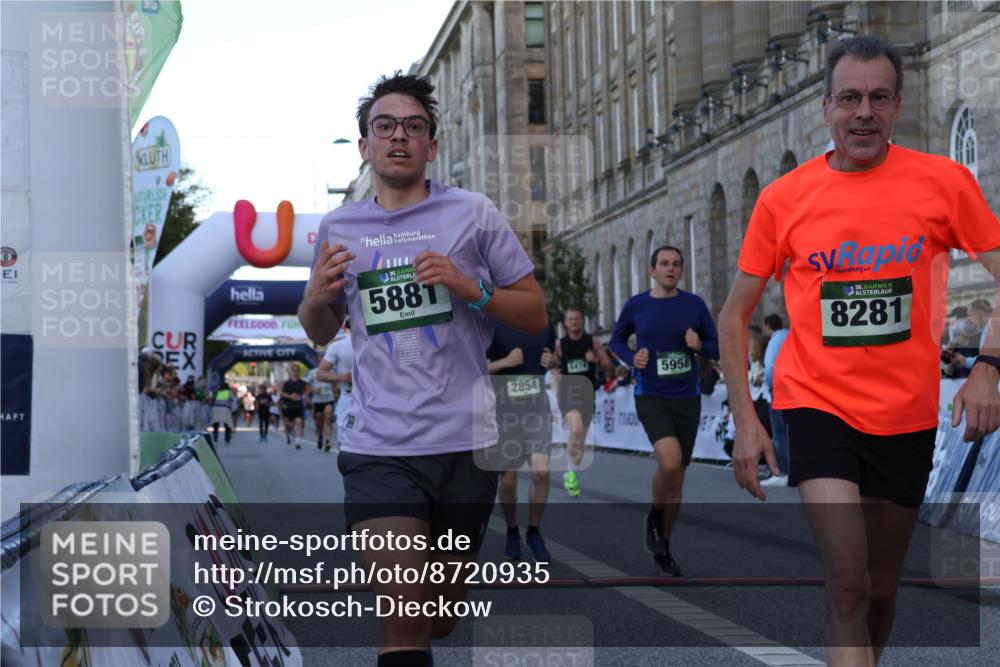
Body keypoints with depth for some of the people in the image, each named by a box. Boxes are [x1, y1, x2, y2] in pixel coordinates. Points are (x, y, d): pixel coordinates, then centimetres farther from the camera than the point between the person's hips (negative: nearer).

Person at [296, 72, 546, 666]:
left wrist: (471, 289, -12)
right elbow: (321, 334, 23)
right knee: (405, 616, -15)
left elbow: (536, 316, 5)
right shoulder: (338, 228, 10)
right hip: (380, 445, 0)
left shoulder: (473, 213, 3)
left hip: (465, 443, 0)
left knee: (443, 617, 13)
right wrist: (317, 298, 0)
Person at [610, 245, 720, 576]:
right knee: (670, 461, -26)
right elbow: (616, 340, 14)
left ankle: (662, 548, 24)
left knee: (677, 474, 8)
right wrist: (632, 357, -7)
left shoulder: (694, 304, 0)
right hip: (651, 398, -3)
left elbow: (717, 348, 7)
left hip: (688, 399, 3)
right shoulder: (635, 306, -1)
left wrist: (699, 345, -16)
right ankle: (654, 516, 4)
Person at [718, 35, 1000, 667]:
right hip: (817, 405, -1)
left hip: (908, 417, 2)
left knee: (882, 591, 15)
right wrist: (745, 419, -3)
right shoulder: (783, 198, -3)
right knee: (848, 581, -17)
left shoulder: (945, 181, -5)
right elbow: (735, 316, 5)